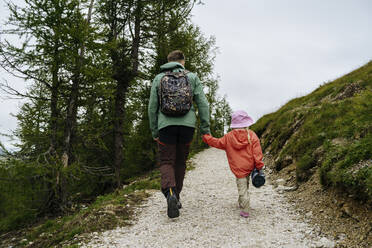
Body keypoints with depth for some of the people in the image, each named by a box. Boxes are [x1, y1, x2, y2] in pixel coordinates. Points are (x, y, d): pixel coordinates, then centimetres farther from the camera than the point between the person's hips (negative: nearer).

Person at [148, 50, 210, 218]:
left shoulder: (158, 78, 10)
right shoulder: (192, 77, 10)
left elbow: (152, 107, 7)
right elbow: (202, 104, 4)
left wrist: (154, 131, 14)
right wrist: (205, 129, 7)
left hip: (166, 124, -1)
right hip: (187, 124, 1)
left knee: (166, 161, 3)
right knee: (180, 162, 13)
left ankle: (170, 192, -23)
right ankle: (176, 198, 22)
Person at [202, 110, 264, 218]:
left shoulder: (228, 137, -2)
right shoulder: (252, 135, -1)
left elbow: (217, 142, 9)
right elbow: (257, 151, -5)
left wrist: (206, 137, 22)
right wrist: (259, 165, -1)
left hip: (239, 168, -2)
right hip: (250, 166, 2)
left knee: (242, 188, 0)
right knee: (245, 186, 21)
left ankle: (245, 211, -2)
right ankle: (241, 203, 36)